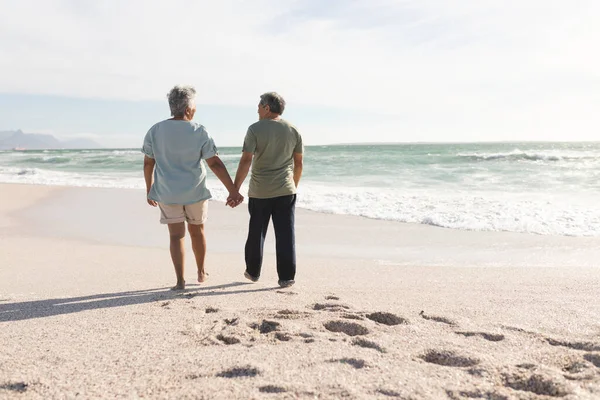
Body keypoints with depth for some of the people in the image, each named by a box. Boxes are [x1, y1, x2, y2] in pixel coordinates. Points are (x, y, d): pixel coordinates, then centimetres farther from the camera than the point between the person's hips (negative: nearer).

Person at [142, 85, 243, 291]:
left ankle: (180, 280, -2)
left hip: (167, 192, 1)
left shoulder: (155, 131, -4)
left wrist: (149, 189, 15)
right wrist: (233, 190, -14)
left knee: (176, 235, 5)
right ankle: (201, 272, 33)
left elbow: (148, 163, 2)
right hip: (195, 192, -1)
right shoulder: (199, 132, -12)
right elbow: (215, 164, -15)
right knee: (197, 231, 18)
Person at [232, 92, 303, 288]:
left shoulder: (255, 129, -8)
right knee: (285, 234, 4)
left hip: (259, 192, -2)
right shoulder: (293, 130, 4)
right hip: (286, 191, 2)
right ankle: (286, 277, 2)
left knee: (256, 233, 13)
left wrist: (235, 188, -10)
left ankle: (253, 272, 26)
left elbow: (246, 161, -14)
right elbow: (298, 163, 9)